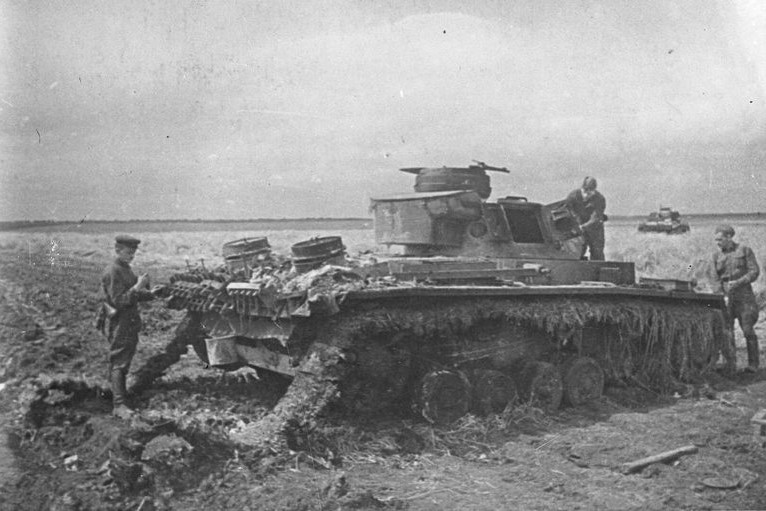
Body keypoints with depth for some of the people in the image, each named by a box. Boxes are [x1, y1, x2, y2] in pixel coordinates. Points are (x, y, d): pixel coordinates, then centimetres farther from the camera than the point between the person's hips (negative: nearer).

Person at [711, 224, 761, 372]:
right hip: (724, 295, 3)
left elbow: (754, 271, -3)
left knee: (748, 330, -4)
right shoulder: (717, 255, 12)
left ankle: (753, 364, 9)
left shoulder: (745, 250, 3)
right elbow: (716, 277, 13)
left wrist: (738, 282, -16)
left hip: (743, 293, -3)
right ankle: (729, 363, -5)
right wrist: (722, 295, -1)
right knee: (725, 330, -8)